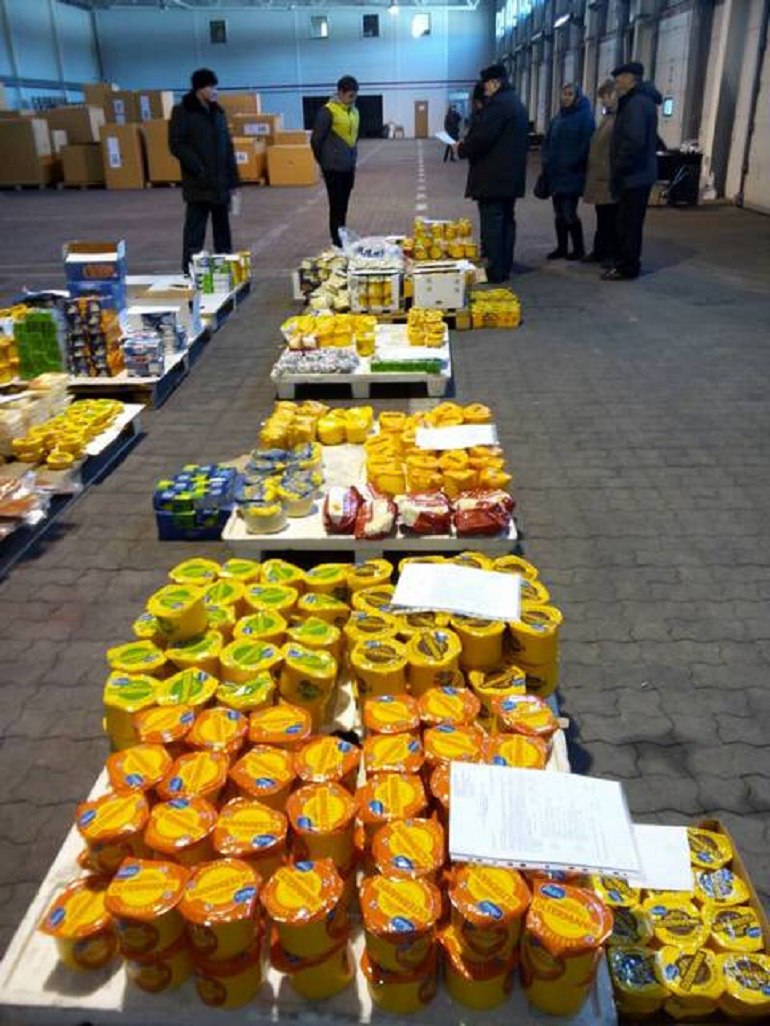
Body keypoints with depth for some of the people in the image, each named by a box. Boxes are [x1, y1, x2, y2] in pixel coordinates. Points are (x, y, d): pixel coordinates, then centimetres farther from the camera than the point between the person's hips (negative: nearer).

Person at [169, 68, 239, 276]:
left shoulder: (217, 112, 15)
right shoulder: (182, 112, -4)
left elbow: (228, 147, 17)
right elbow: (176, 144, -10)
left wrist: (232, 179, 11)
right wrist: (198, 168, -17)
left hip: (220, 183, 6)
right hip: (198, 184, -6)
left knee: (223, 229, 10)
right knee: (195, 231, -5)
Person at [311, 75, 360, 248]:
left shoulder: (354, 111, 9)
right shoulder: (328, 111, -12)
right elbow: (316, 140, -9)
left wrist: (352, 158, 15)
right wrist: (323, 162, 0)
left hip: (349, 167, 7)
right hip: (334, 168, -7)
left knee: (343, 206, 13)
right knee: (336, 207, -2)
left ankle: (343, 240, 22)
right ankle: (337, 243, 4)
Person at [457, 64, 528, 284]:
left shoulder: (497, 104, -14)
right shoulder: (517, 104, 17)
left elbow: (481, 137, -22)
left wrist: (462, 148, -3)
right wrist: (468, 144, 16)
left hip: (493, 178, -10)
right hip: (512, 176, 10)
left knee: (491, 224, -7)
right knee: (506, 222, 13)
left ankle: (494, 272, -6)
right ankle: (505, 268, 19)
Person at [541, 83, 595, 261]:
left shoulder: (585, 116, -6)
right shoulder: (558, 117, 14)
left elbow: (586, 144, -12)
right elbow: (548, 141, 17)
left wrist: (572, 164, -15)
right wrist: (546, 160, 4)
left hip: (572, 174, -7)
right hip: (556, 173, 7)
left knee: (569, 214, -7)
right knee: (559, 213, 10)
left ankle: (578, 249, 5)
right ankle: (561, 247, 19)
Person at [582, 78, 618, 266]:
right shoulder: (607, 117, 19)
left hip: (610, 179, -9)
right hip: (599, 177, 9)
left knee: (611, 219, -2)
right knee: (602, 218, 14)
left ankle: (612, 254, 5)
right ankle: (599, 251, 22)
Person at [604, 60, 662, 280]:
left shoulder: (636, 103, -16)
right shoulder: (643, 100, 17)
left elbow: (634, 141, -27)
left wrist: (617, 169, -18)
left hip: (633, 175, -10)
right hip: (640, 173, 10)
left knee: (628, 223, -4)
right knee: (629, 222, 15)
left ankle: (626, 267, 1)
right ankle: (626, 262, 23)